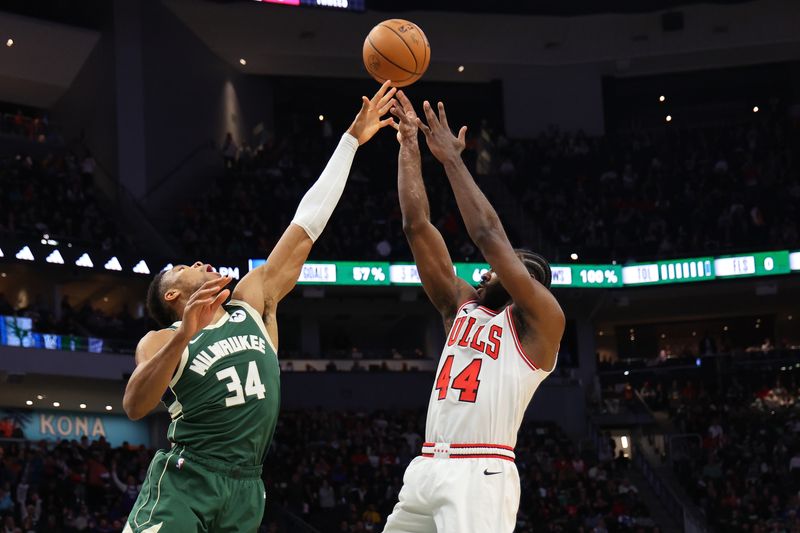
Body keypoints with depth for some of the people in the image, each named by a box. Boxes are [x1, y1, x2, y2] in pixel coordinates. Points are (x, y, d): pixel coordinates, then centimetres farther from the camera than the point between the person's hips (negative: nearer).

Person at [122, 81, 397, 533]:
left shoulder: (253, 301, 16)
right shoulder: (161, 342, 5)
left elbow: (306, 226, 14)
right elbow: (134, 406, -15)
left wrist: (351, 140, 13)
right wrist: (184, 336, -28)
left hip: (245, 490, 5)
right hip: (182, 482, -4)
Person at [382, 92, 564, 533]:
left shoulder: (540, 320, 0)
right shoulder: (462, 307, 18)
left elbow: (488, 236, -12)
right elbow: (417, 226, 13)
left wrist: (451, 158, -8)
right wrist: (409, 145, 10)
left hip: (480, 474, -8)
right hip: (426, 468, 8)